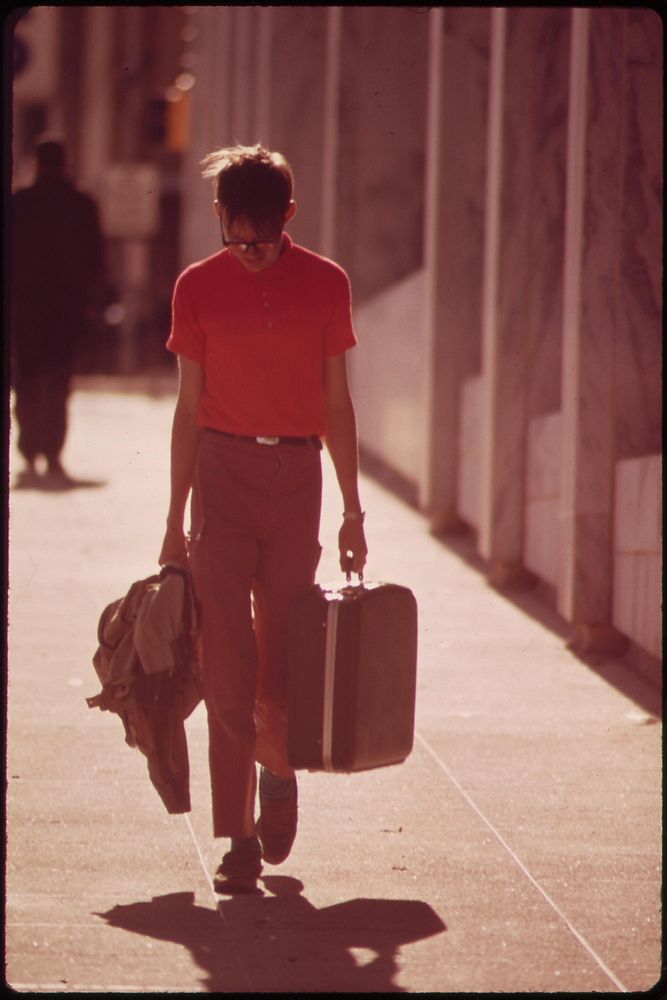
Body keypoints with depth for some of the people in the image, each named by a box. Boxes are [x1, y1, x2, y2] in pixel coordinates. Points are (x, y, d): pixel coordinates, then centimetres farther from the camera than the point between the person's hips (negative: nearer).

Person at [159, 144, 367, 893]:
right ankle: (239, 839, -3)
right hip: (222, 471, 0)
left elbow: (336, 402, 9)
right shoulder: (198, 288, 4)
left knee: (281, 659, 3)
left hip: (297, 474, 1)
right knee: (226, 661, -6)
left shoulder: (325, 285, 4)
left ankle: (278, 771, 33)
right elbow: (189, 406, 7)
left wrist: (352, 510, 7)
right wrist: (176, 520, 6)